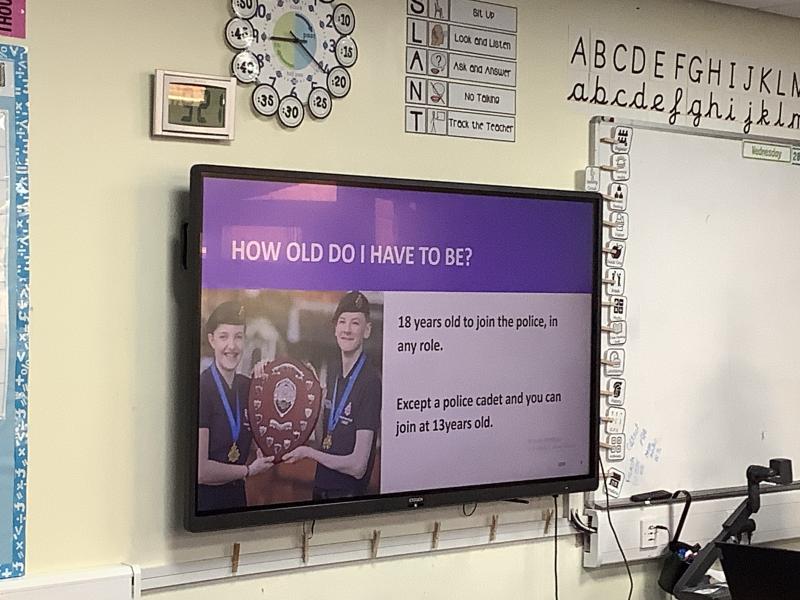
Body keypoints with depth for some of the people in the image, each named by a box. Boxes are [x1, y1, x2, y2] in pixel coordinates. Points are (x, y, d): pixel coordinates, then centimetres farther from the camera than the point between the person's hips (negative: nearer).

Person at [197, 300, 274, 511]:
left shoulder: (247, 387, 4)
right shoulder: (201, 389, -17)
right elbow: (199, 471, -21)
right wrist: (249, 470, -6)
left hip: (236, 494, 6)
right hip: (204, 498, -6)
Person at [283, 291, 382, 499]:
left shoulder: (370, 381, -19)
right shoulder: (333, 372, 5)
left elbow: (358, 466, -21)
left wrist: (308, 452, -12)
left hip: (348, 492, -7)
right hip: (321, 486, 7)